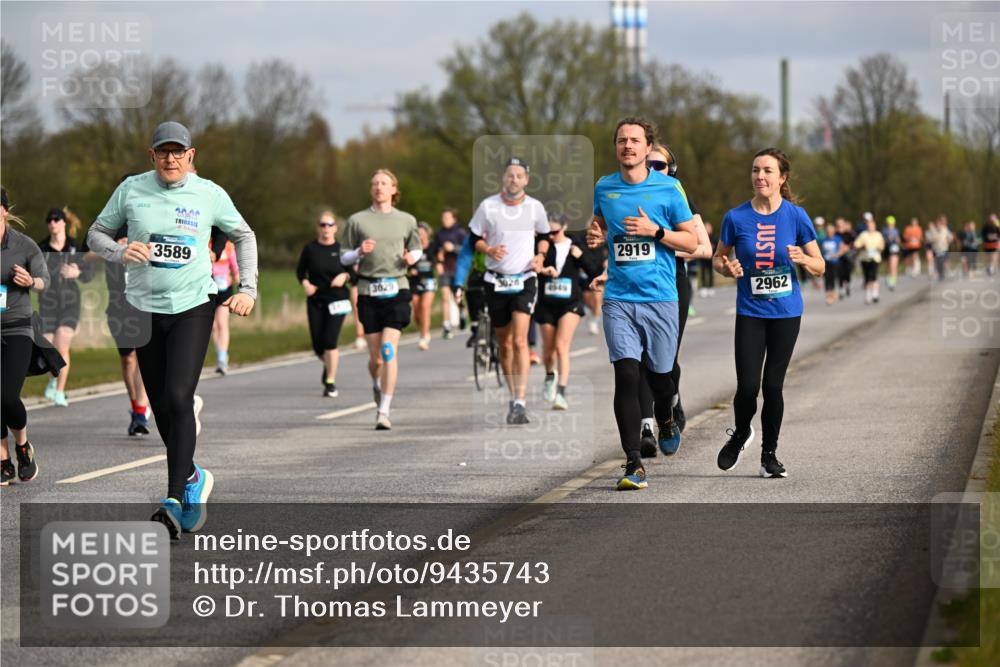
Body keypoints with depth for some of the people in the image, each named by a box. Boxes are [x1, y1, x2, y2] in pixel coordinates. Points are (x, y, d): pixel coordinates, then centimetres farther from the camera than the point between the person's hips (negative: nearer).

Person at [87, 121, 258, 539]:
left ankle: (174, 500, -19)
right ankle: (193, 478, 31)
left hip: (194, 306, -2)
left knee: (178, 398, -18)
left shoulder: (210, 194, -1)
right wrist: (121, 253, -13)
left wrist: (247, 289, 6)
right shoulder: (131, 190, 0)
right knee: (161, 408, 7)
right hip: (145, 309, 2)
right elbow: (96, 234, 9)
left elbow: (243, 235, 15)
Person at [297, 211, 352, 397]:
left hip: (337, 299, -2)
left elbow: (352, 272, 5)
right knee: (318, 345, 3)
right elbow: (300, 270, 10)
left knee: (330, 341, -13)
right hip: (315, 300, 2)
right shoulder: (310, 249, 0)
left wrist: (345, 276, -16)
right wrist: (305, 283, -9)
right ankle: (328, 364, 38)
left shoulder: (341, 249, -2)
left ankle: (330, 382, -2)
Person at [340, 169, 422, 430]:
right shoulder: (357, 220, 6)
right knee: (375, 356, 2)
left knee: (389, 349, -15)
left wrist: (412, 257, 0)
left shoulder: (406, 220, 9)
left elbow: (418, 249, 22)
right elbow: (344, 257, 10)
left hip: (396, 290, -1)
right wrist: (360, 252, -11)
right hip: (368, 291, 1)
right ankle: (377, 386, 38)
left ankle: (384, 412, -14)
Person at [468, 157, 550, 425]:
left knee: (520, 340, -16)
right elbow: (474, 238, 6)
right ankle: (513, 396, 27)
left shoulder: (535, 207, 0)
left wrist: (540, 255, -4)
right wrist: (489, 249, -14)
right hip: (496, 280, 2)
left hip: (524, 280, -2)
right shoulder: (488, 206, -2)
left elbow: (543, 236, 16)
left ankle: (520, 403, -20)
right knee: (504, 343, 11)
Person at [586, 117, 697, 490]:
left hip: (660, 297, -1)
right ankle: (634, 465, -12)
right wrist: (597, 236, 4)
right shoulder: (604, 188, 7)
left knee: (659, 374, 8)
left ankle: (665, 417, 45)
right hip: (618, 298, 1)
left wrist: (655, 231, -14)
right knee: (626, 376, -12)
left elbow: (691, 242, 1)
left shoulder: (668, 188, -2)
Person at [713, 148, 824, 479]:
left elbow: (819, 267, 2)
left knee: (773, 385, 0)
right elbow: (718, 257, 10)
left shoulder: (795, 216, -3)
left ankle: (769, 454, 17)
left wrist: (802, 259, -20)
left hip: (786, 312, 0)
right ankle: (741, 434, 23)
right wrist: (727, 268, -13)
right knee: (748, 386, -8)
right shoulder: (736, 217, -3)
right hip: (750, 313, 0)